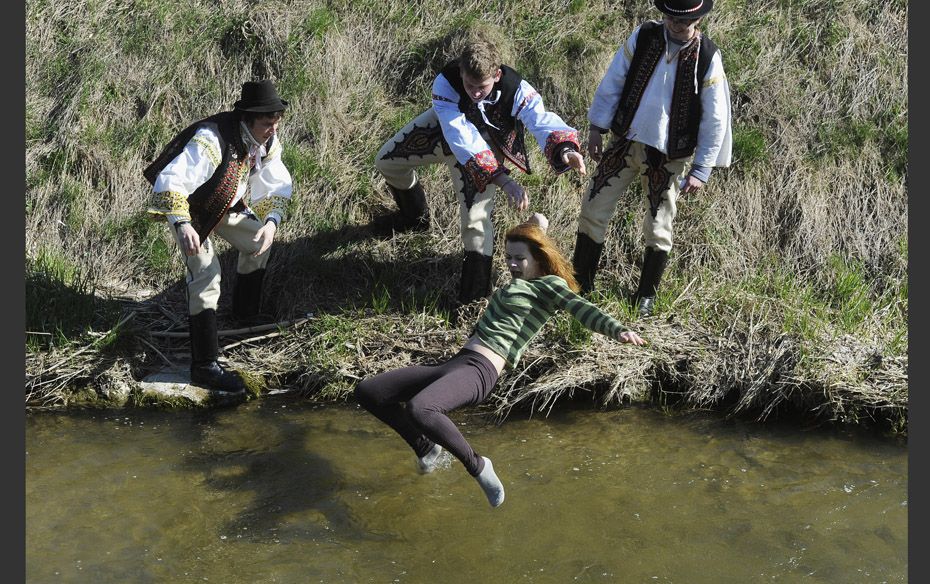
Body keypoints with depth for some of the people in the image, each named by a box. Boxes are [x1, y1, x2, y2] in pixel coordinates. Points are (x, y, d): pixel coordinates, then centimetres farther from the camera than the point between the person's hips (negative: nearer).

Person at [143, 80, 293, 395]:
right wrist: (182, 225, -53)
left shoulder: (267, 143, -13)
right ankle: (204, 366, -14)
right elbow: (170, 182, -41)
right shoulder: (211, 140, -37)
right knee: (206, 277, -16)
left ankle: (246, 315, 35)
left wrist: (271, 221, -23)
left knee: (258, 243, 13)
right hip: (188, 207, -8)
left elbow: (277, 187, -4)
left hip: (228, 204, 8)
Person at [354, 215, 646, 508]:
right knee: (366, 391, 2)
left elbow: (581, 308, -17)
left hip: (478, 371, -10)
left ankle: (477, 465, -13)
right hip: (455, 363, 10)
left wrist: (618, 330, -31)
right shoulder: (517, 284, 24)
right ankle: (425, 447, 19)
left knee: (418, 408, -40)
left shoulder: (549, 284, -1)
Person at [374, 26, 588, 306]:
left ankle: (474, 296, 5)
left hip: (487, 145, -2)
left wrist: (565, 149, -78)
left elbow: (543, 122, -52)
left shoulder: (516, 90, -40)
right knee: (387, 161, 12)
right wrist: (504, 181, -58)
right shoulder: (445, 83, -40)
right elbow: (463, 141, -48)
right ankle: (415, 217, 43)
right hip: (445, 127, 2)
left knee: (475, 218, -12)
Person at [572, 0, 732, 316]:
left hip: (669, 156, -2)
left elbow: (715, 119, -8)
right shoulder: (643, 37, -6)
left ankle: (646, 295, 28)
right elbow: (613, 82, 2)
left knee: (658, 229, 8)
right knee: (593, 210, 3)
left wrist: (701, 169, -10)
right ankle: (580, 284, 20)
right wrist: (597, 127, 1)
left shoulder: (708, 57, -12)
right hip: (626, 142, 2)